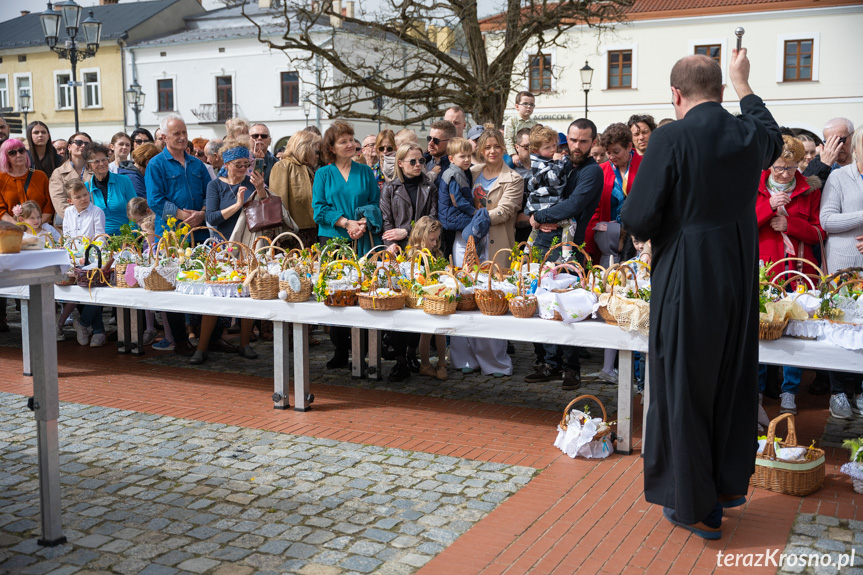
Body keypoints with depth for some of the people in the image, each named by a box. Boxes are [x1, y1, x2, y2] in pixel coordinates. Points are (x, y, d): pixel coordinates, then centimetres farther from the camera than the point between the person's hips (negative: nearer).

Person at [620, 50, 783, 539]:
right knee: (733, 379, 20)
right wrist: (743, 82, 39)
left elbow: (638, 219, -18)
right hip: (740, 274, 6)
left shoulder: (672, 138, -17)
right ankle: (731, 483, 34)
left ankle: (698, 507, 17)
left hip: (686, 279, -6)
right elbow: (773, 136, 28)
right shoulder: (750, 135, 1)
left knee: (685, 388, 7)